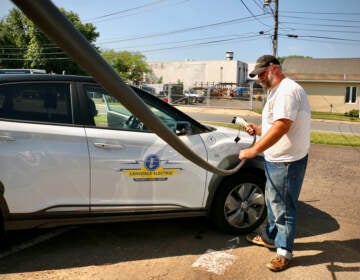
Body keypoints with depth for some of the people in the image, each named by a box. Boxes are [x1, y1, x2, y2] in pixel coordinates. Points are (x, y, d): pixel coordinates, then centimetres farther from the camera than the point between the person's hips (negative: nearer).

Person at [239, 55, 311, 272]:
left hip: (287, 161, -11)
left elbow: (281, 126, -30)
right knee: (273, 201, 23)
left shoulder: (287, 90, -20)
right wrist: (257, 129, 7)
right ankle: (270, 237, 40)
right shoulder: (276, 92, 16)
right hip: (276, 159, 11)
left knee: (284, 207, 1)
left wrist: (253, 150, -28)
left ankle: (284, 252, 16)